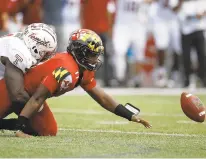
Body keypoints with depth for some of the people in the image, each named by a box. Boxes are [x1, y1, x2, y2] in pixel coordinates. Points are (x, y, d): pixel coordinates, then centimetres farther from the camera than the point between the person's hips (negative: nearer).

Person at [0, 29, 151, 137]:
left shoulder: (85, 71, -3)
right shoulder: (66, 69, -32)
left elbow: (102, 97, 8)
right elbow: (37, 99, -32)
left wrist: (131, 115, 5)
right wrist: (20, 128, -32)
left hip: (28, 93, 9)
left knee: (49, 131, 2)